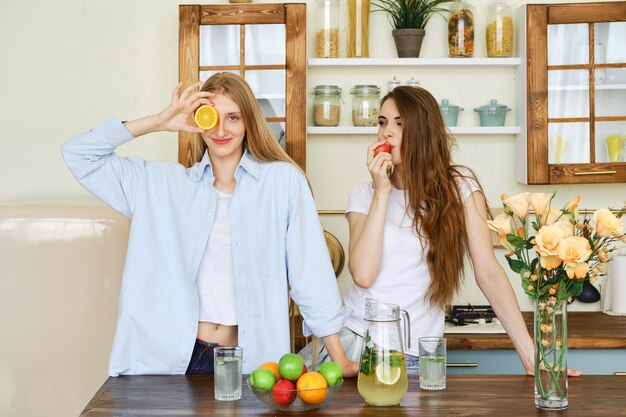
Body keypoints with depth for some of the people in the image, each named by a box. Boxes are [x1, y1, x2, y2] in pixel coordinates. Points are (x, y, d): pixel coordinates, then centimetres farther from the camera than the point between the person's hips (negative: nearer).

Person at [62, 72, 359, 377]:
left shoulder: (283, 180, 2)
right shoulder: (164, 183, 8)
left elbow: (311, 273, 0)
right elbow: (79, 154, 7)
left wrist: (339, 361, -3)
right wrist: (159, 122, -2)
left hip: (250, 363, -1)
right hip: (169, 357, 1)